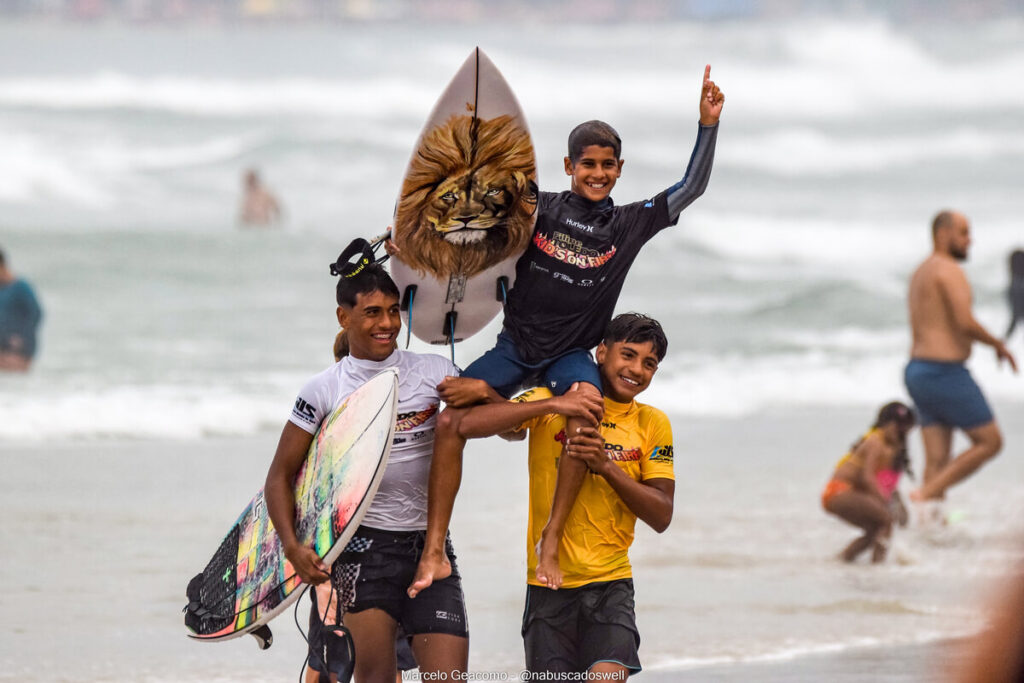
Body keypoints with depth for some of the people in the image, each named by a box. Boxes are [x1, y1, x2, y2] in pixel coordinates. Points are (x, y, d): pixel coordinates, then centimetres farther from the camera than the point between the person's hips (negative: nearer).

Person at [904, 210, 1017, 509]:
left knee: (937, 460, 5)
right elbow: (965, 323, -22)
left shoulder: (920, 274, 19)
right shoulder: (949, 271, -13)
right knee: (990, 442, 0)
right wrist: (999, 345, -7)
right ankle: (927, 494, -9)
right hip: (945, 373, -9)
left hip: (918, 372, 9)